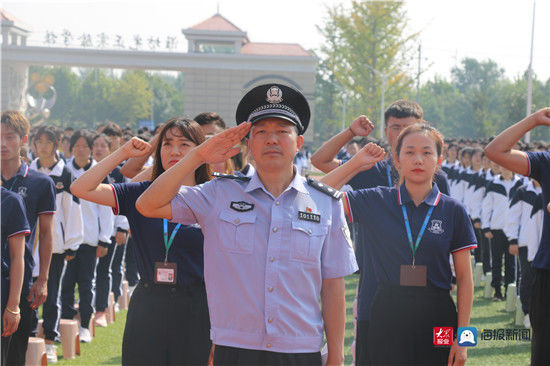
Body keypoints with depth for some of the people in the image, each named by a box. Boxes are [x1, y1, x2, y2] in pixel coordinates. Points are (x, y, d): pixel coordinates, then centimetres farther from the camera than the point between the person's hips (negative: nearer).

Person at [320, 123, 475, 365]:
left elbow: (464, 278, 2)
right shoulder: (376, 201, 3)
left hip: (436, 318, 0)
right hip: (386, 316, 0)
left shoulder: (453, 211, 1)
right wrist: (356, 163, -2)